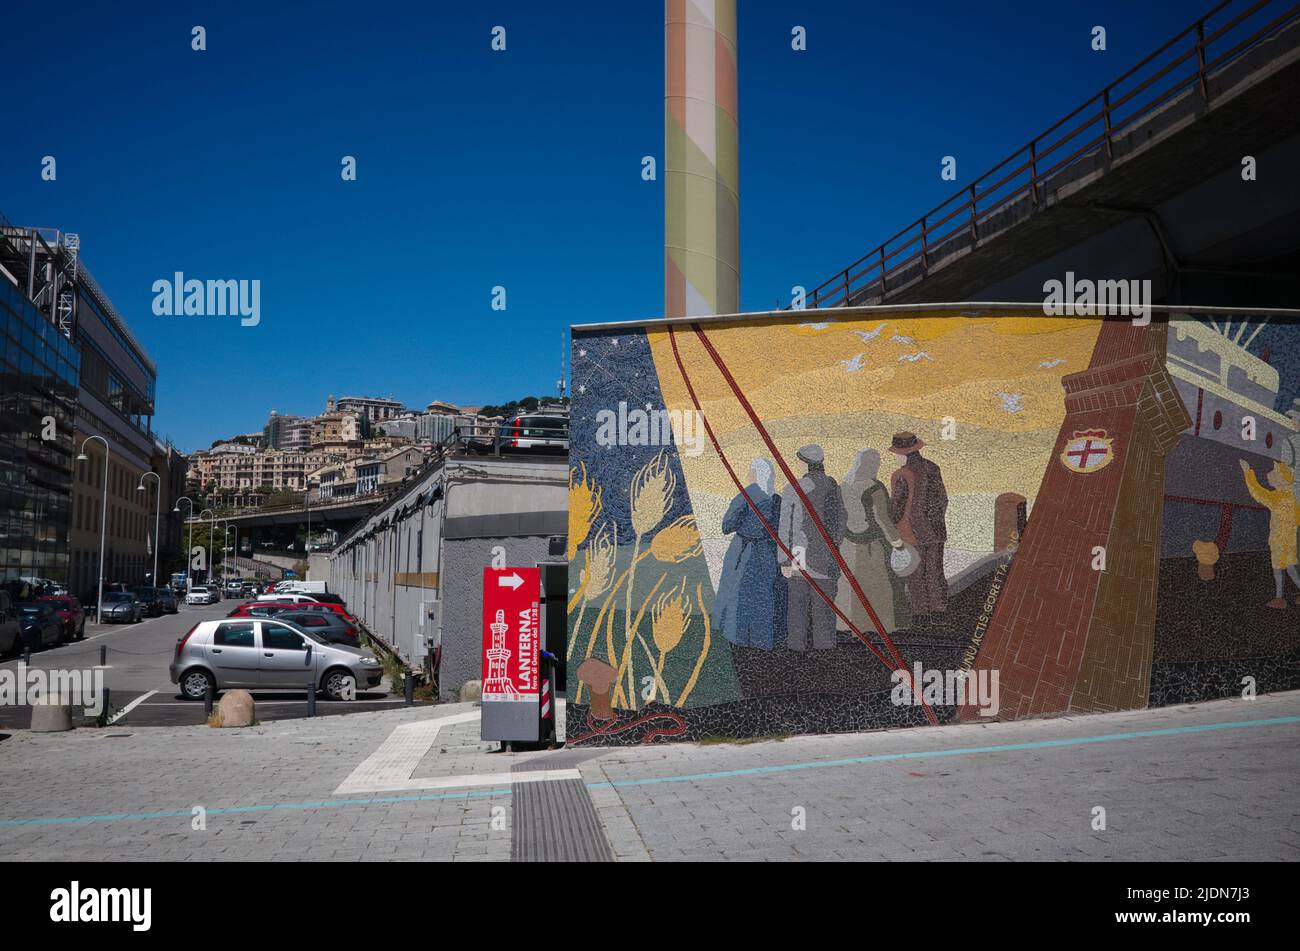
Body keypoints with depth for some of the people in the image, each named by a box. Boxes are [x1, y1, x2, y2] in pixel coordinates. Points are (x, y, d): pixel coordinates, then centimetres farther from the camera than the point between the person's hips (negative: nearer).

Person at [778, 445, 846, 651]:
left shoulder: (791, 490, -10)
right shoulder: (833, 487, -1)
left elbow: (784, 527, -10)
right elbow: (840, 520, 8)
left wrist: (784, 560, -5)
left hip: (799, 552, -2)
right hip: (826, 555, 2)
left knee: (797, 599, 9)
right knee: (824, 600, 11)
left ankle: (797, 641, 15)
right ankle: (824, 640, 19)